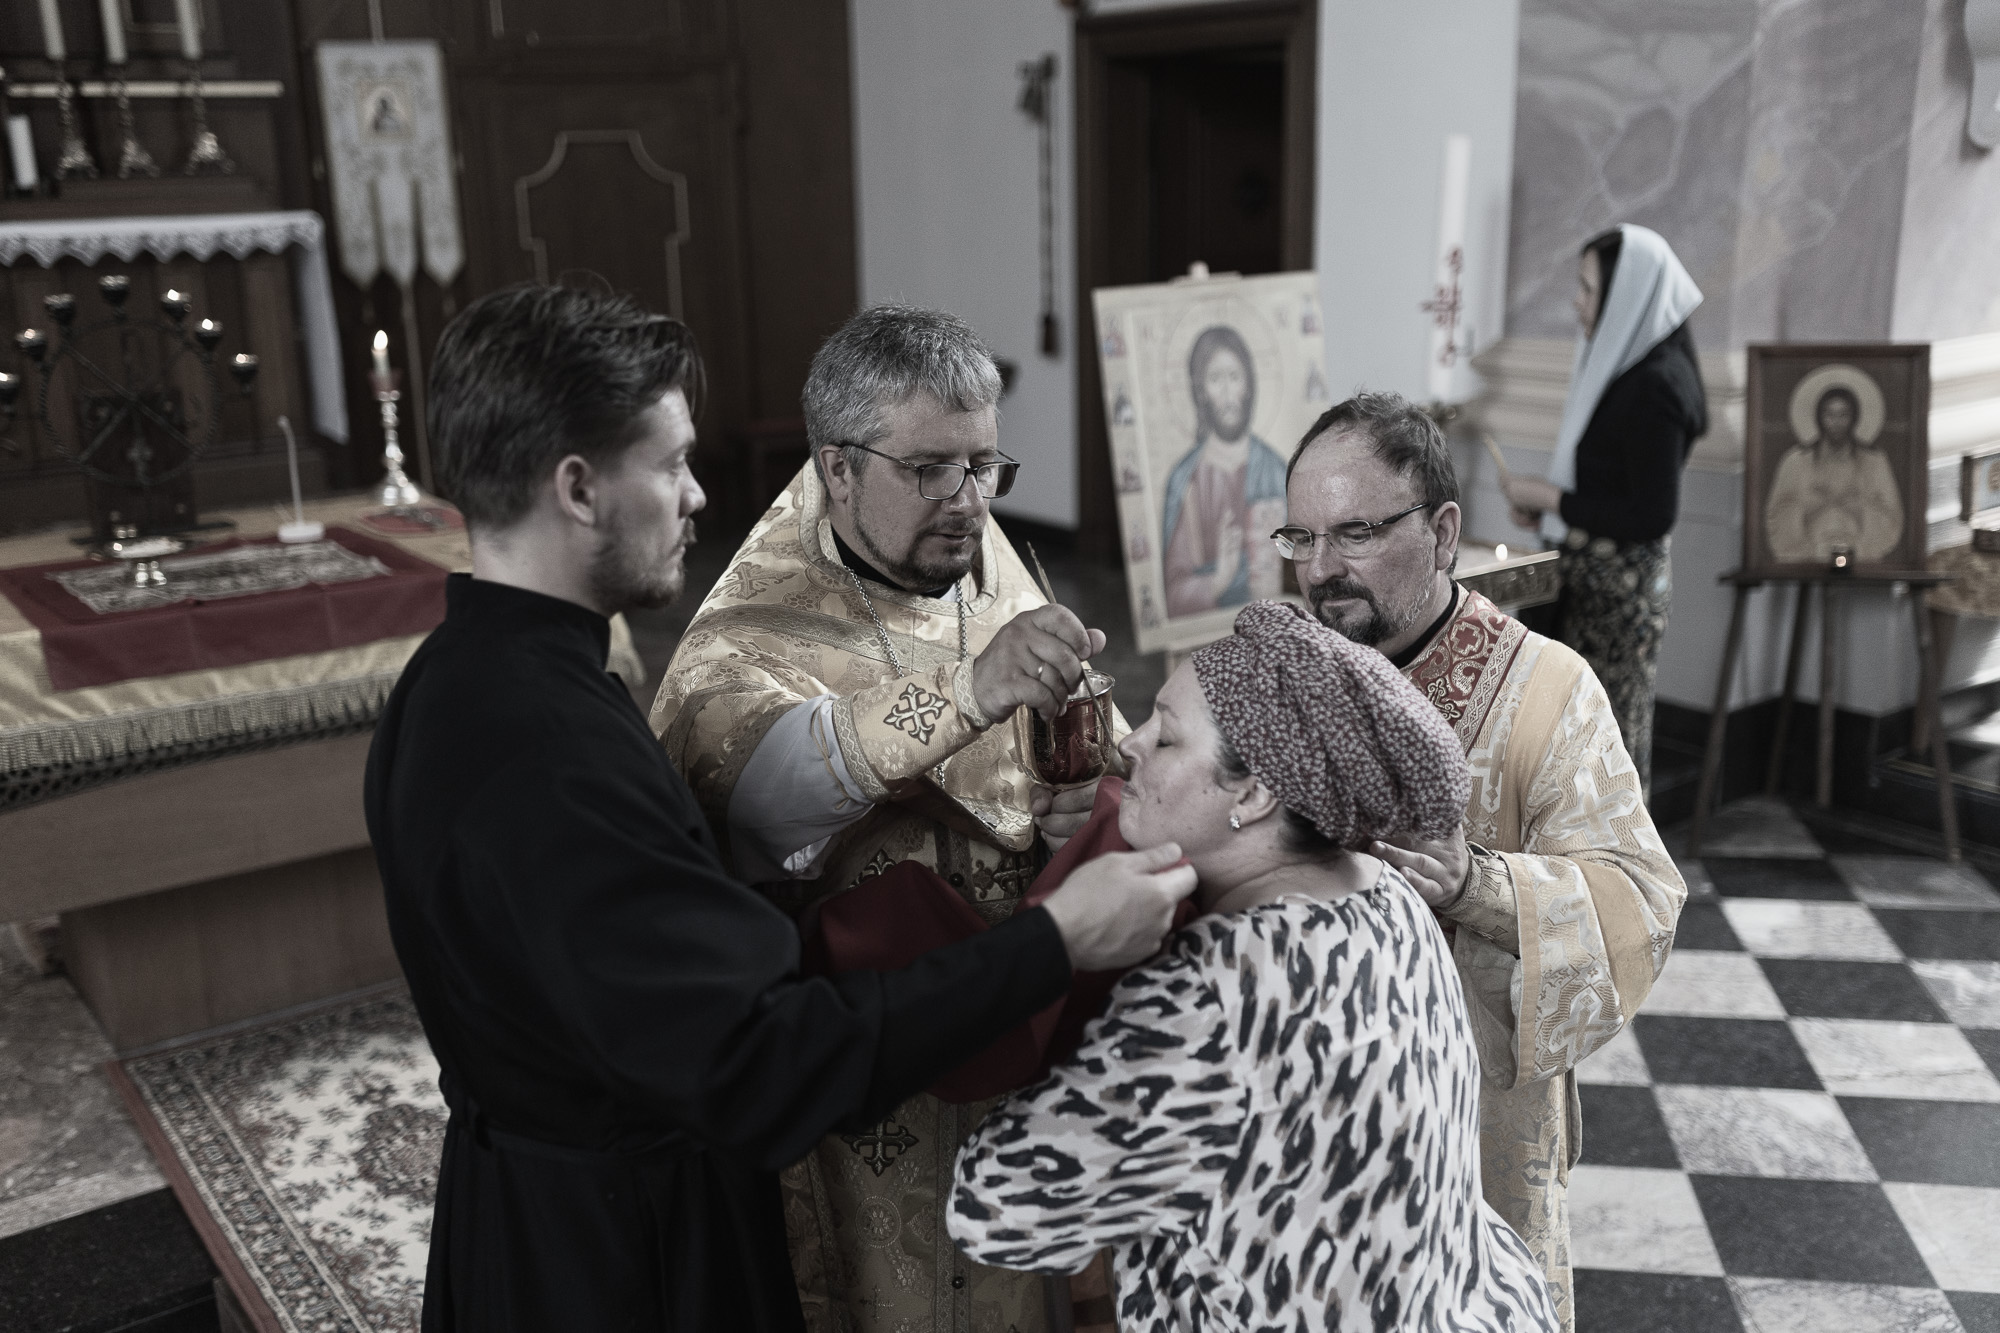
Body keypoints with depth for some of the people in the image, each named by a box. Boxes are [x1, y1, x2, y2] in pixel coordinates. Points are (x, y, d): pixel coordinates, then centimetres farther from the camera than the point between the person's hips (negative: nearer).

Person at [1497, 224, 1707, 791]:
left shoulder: (1654, 387, -21)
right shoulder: (1631, 365, 7)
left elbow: (1653, 514, -23)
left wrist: (1551, 498, -17)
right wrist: (1547, 502, 4)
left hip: (1622, 588, -9)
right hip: (1597, 577, 10)